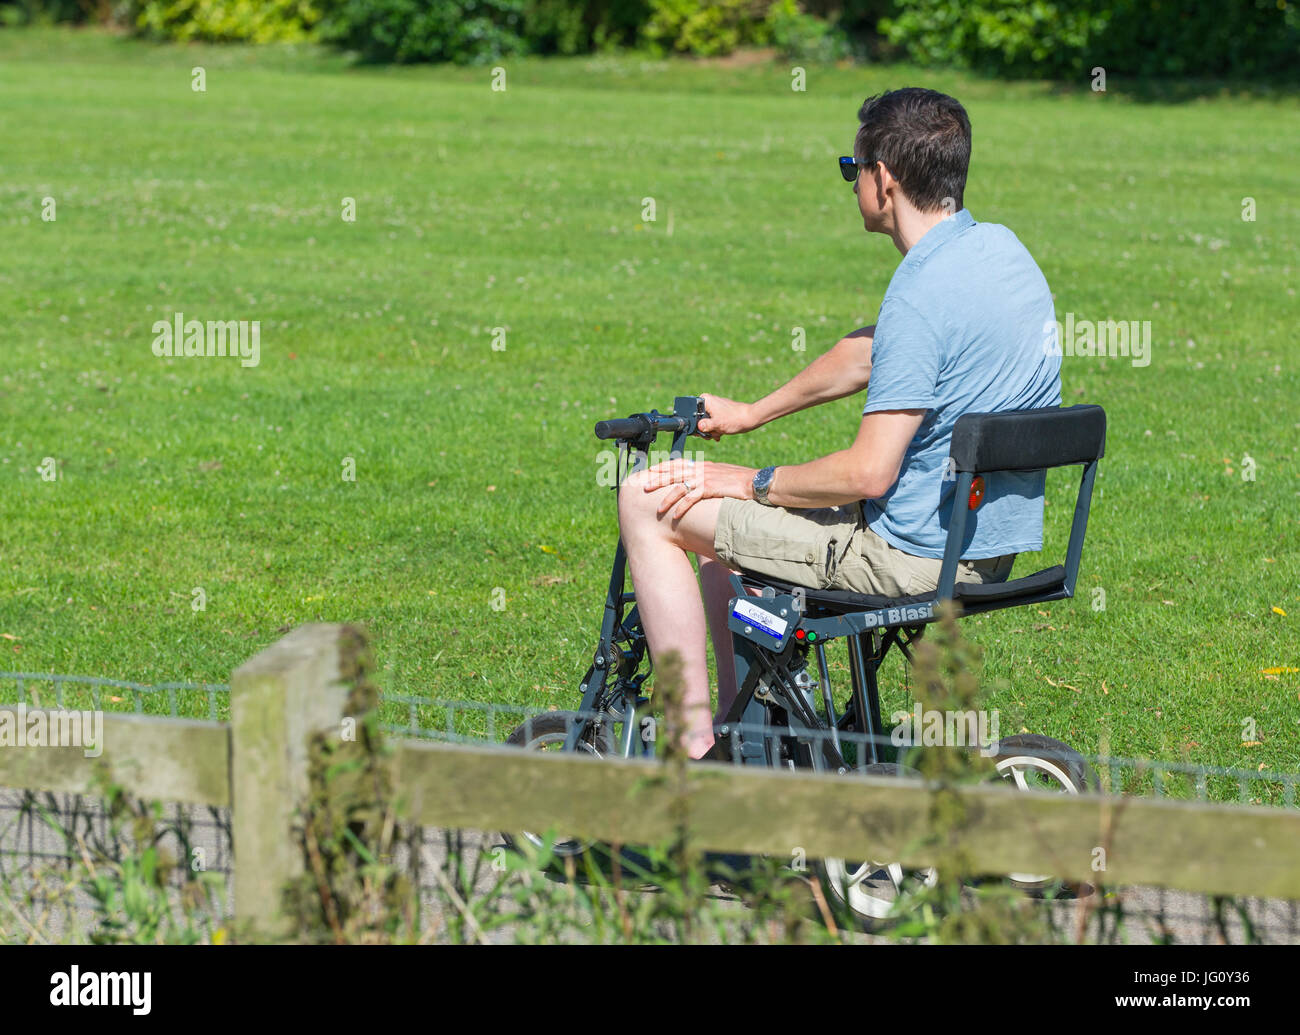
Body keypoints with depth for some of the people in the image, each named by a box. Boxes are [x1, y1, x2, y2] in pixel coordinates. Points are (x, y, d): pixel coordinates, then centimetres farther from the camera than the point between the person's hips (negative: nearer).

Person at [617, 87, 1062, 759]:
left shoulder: (923, 296, -24)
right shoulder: (1000, 248, 6)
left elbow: (868, 474, -25)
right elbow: (868, 353, 20)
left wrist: (751, 482, -10)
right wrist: (750, 414, 25)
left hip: (914, 555, -10)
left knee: (650, 503, -3)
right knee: (715, 515, 26)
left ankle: (693, 744, -1)